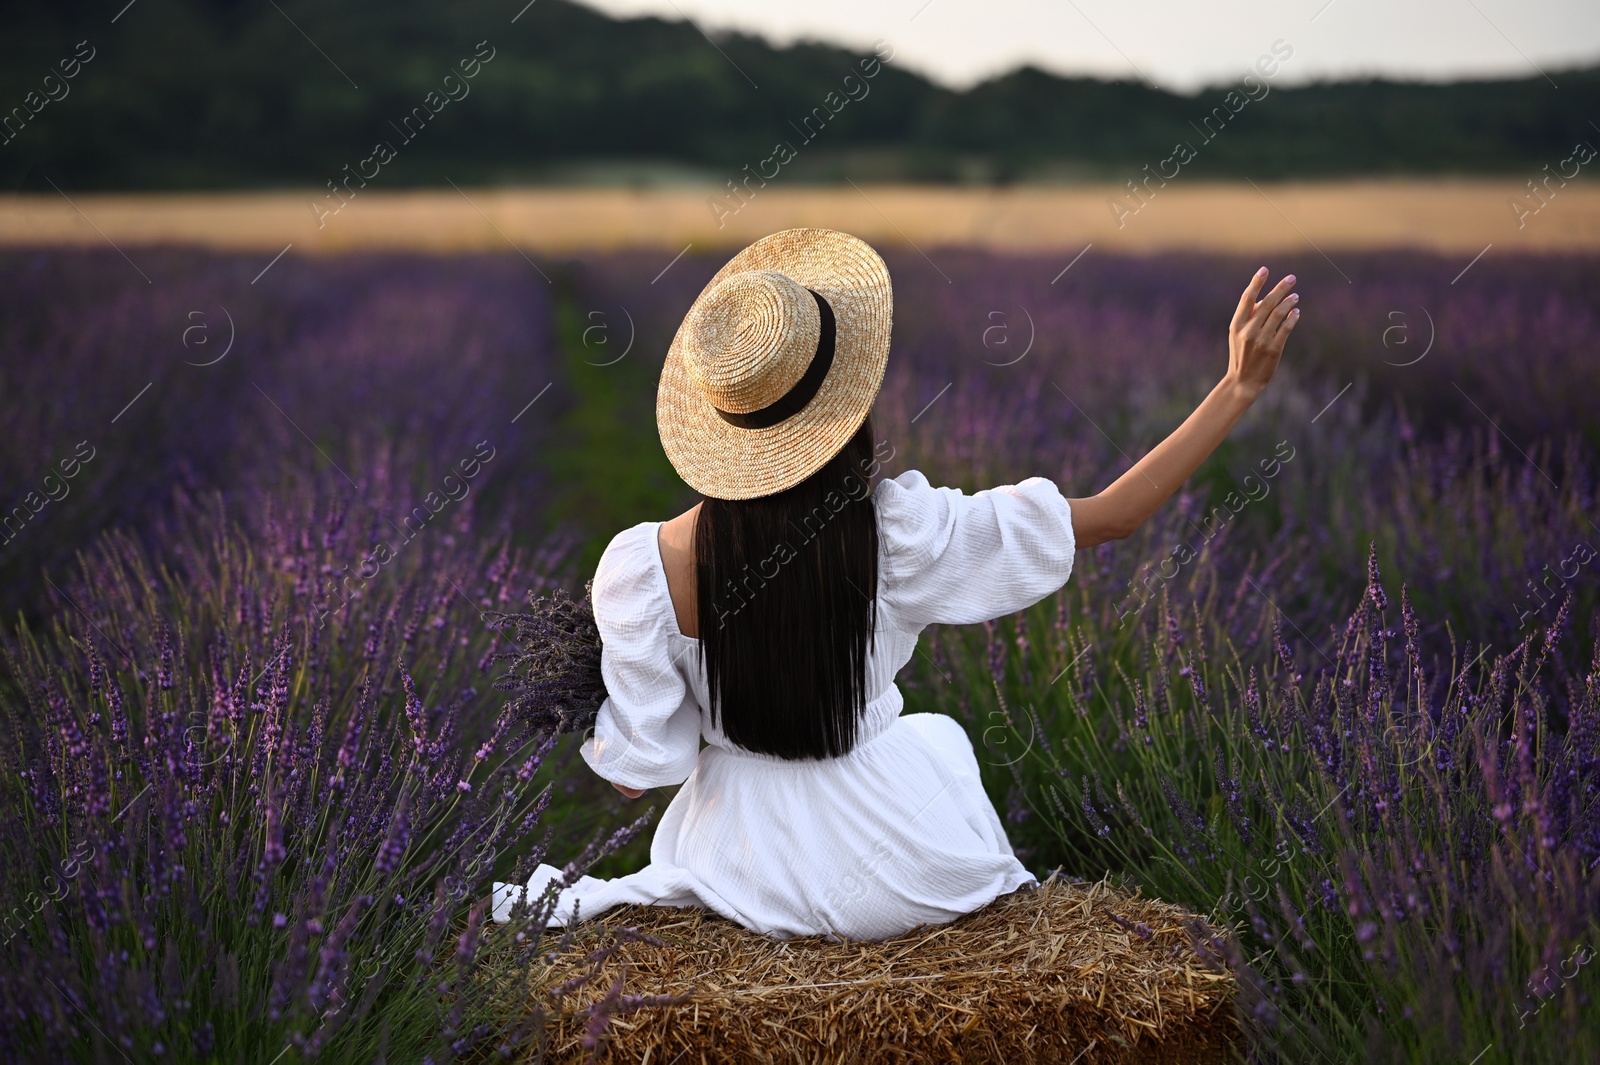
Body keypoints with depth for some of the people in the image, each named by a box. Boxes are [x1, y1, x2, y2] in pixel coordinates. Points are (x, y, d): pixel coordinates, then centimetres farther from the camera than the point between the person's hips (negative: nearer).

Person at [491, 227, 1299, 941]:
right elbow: (1114, 515, -16)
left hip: (747, 867, 1)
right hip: (892, 874, -1)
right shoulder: (897, 531, -24)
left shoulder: (641, 568, -22)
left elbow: (635, 771, -14)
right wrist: (1240, 386, -11)